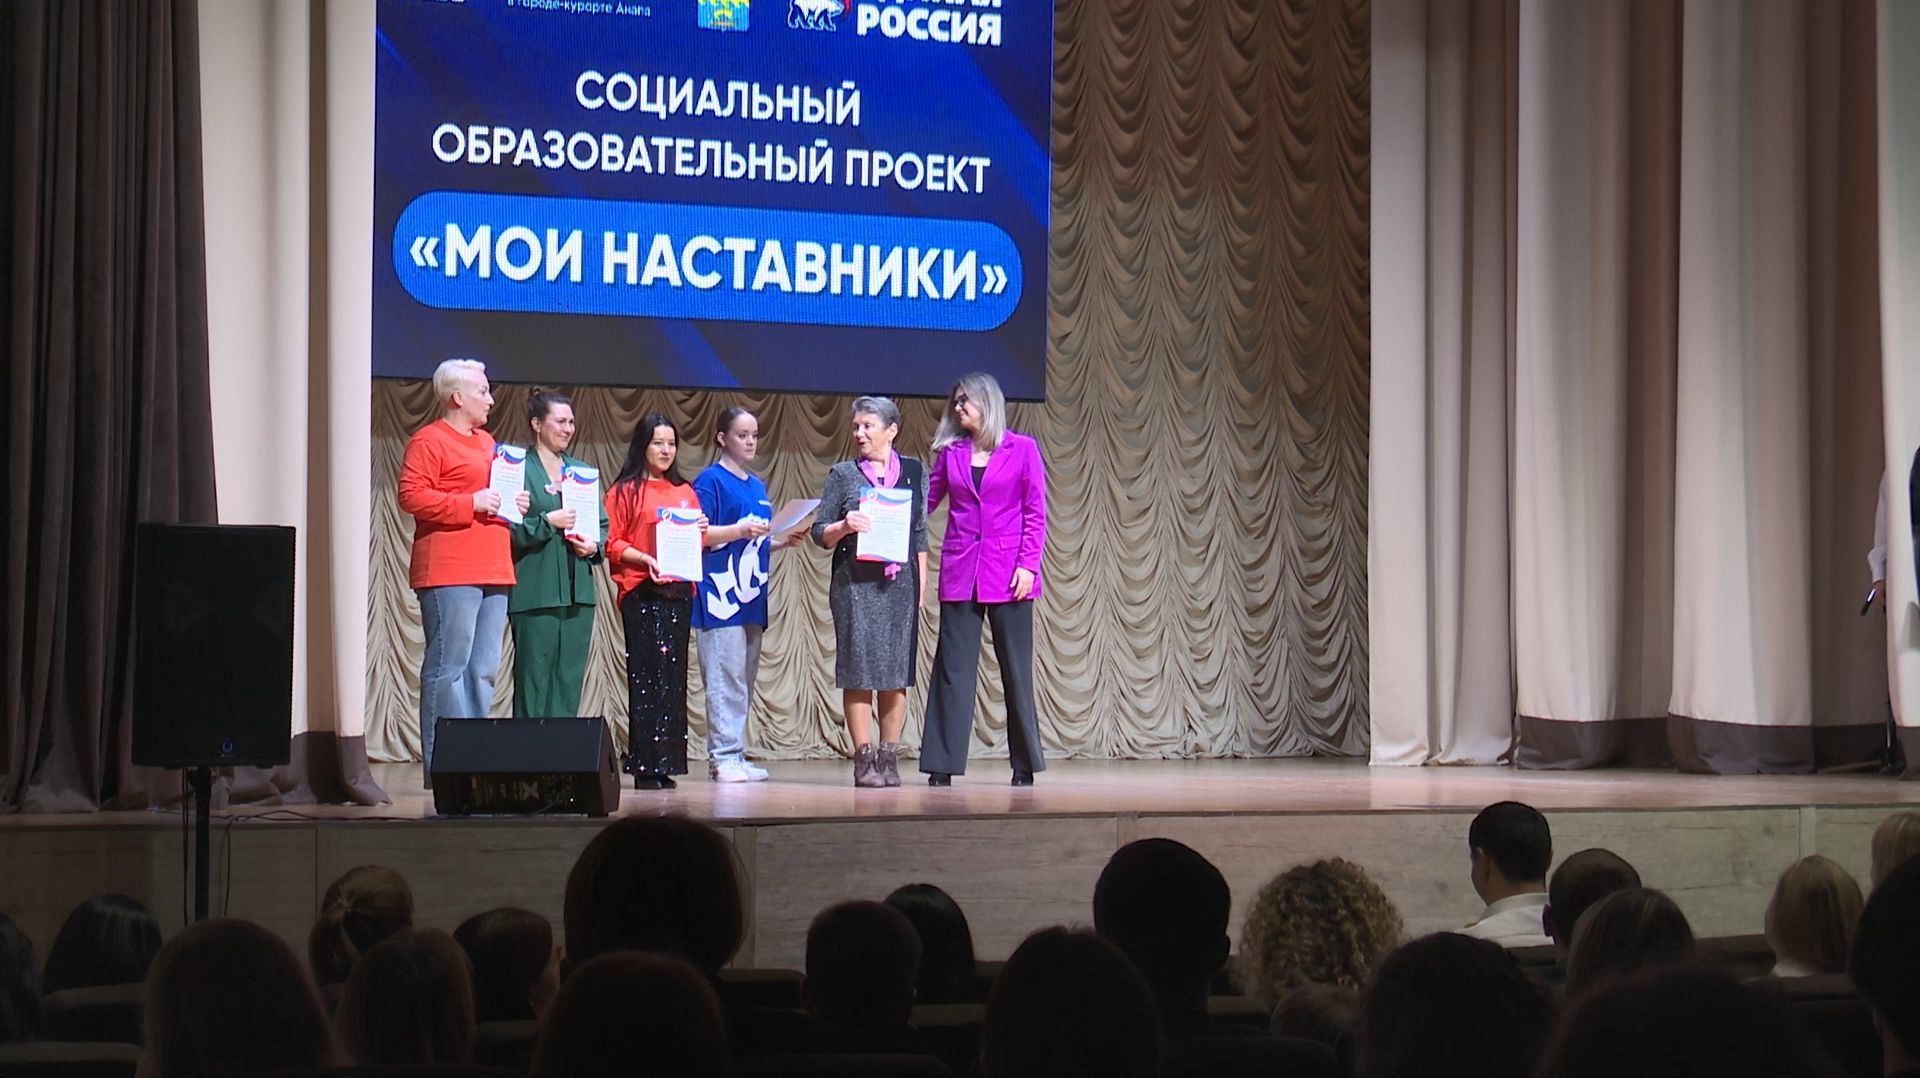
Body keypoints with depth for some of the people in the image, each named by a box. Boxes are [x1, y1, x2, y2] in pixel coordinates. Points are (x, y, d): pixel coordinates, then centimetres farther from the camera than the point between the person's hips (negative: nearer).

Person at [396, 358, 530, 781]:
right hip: (449, 574, -9)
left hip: (492, 573, 9)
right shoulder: (429, 440, -5)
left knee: (483, 669, 8)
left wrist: (514, 503, 12)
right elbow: (411, 496, -14)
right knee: (448, 667, -9)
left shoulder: (486, 442, 23)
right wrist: (471, 503, -17)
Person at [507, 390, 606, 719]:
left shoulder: (583, 471, 18)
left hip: (579, 590, 6)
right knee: (533, 681, -4)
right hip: (535, 591, -6)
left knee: (570, 681, 7)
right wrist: (548, 522, -17)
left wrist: (594, 547, 1)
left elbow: (603, 526, 20)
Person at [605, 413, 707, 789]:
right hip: (641, 591, -5)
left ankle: (667, 761, 6)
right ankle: (646, 765, -7)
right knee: (648, 672, -8)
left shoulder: (685, 492, 18)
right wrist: (645, 560, -18)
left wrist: (701, 531, 2)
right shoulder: (625, 491, 3)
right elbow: (612, 543, -3)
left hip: (679, 590, 5)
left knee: (673, 674, 3)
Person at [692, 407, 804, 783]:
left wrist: (782, 541, 8)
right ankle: (724, 756, -8)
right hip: (721, 594, -8)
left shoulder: (757, 487, 20)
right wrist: (741, 530, -21)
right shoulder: (710, 481, -4)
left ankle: (734, 757, 12)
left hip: (751, 596, 8)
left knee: (745, 681, 8)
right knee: (726, 678, -10)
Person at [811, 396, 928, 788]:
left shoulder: (914, 472, 10)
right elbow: (819, 532, 6)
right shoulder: (843, 474, 6)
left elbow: (921, 534, 14)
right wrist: (844, 526, -14)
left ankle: (889, 757, 8)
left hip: (900, 583, 2)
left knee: (897, 671, 1)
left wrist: (922, 584, 9)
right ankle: (864, 758, -1)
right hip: (855, 583, -2)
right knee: (858, 669, -4)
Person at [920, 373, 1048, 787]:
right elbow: (925, 499, 9)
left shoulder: (1022, 449, 1)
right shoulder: (951, 452, 9)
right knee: (952, 666, 0)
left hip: (1008, 573, -2)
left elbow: (1036, 512, 0)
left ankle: (1025, 764, 14)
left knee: (1016, 667, 4)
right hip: (960, 572, 2)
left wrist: (1028, 565, -8)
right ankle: (943, 764, 4)